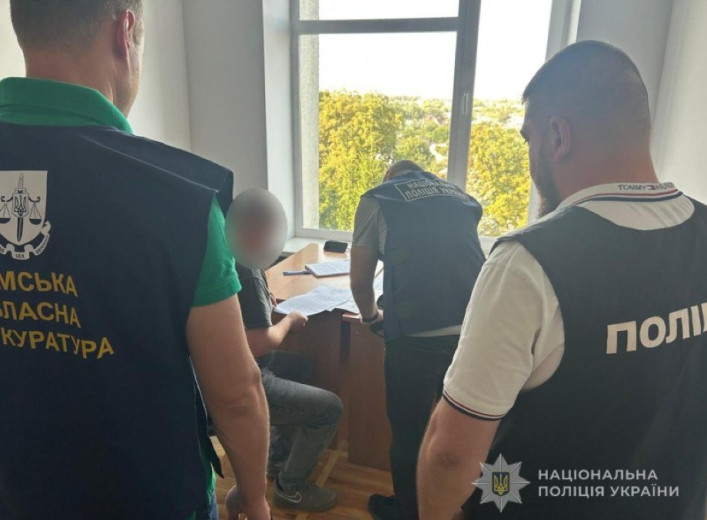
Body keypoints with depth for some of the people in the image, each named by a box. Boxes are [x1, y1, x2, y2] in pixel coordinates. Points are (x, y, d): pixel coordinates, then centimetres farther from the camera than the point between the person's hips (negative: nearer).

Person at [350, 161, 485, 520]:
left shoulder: (378, 199, 11)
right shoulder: (460, 197, 22)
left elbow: (360, 282, 12)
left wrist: (372, 316, 31)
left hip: (416, 334, -4)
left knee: (408, 431, 19)